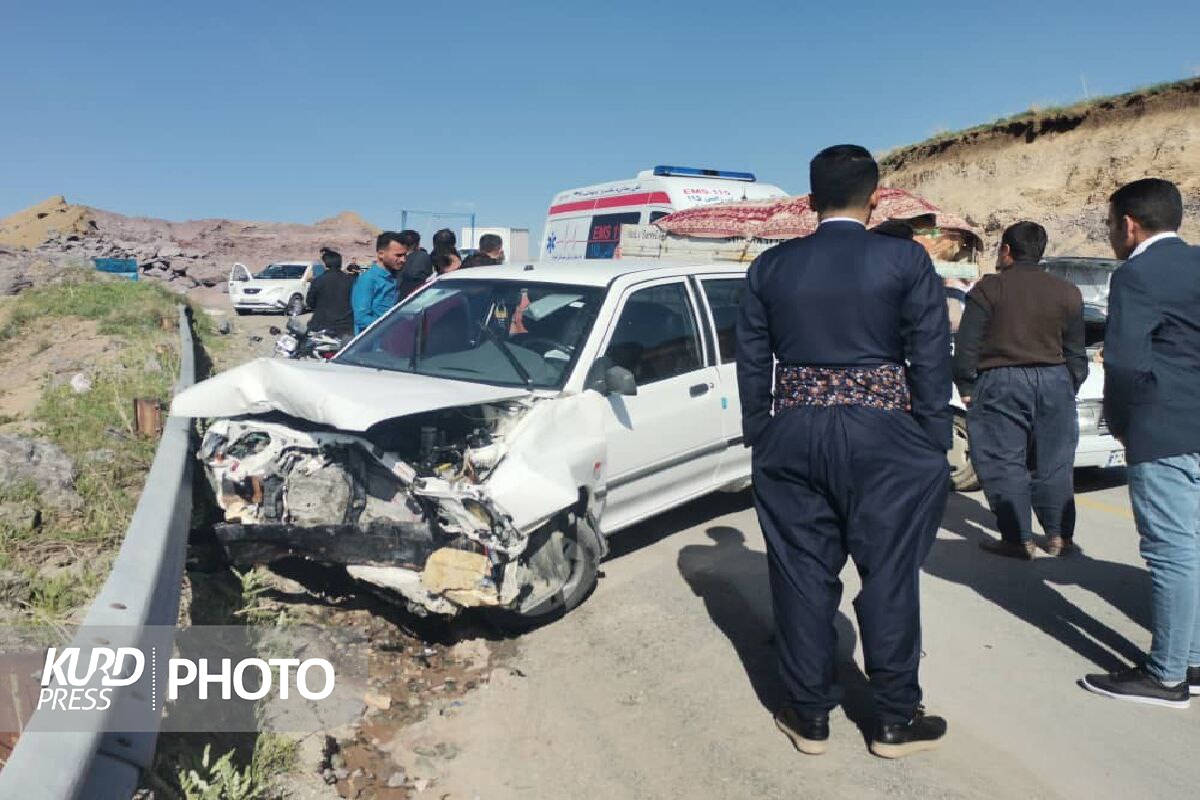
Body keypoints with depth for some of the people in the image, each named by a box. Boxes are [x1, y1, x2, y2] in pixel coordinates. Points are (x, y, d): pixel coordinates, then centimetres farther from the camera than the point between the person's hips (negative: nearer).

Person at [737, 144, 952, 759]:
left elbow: (751, 362, 6)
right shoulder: (906, 260, -4)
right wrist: (934, 448, 4)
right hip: (884, 439, -2)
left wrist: (758, 438, 13)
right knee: (889, 577, 9)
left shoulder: (770, 267, 4)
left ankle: (809, 715, 21)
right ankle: (896, 720, 21)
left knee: (802, 576, 10)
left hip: (791, 437, 2)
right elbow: (930, 360, -3)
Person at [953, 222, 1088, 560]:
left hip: (1000, 384, -4)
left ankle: (1018, 539, 2)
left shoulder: (988, 289, -5)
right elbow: (1076, 352, 12)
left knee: (1004, 465, 2)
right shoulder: (1067, 293, 8)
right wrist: (1071, 387, 22)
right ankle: (1059, 536, 17)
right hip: (1054, 382, 4)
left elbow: (966, 346, -7)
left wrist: (966, 387, 2)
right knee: (1054, 464, 12)